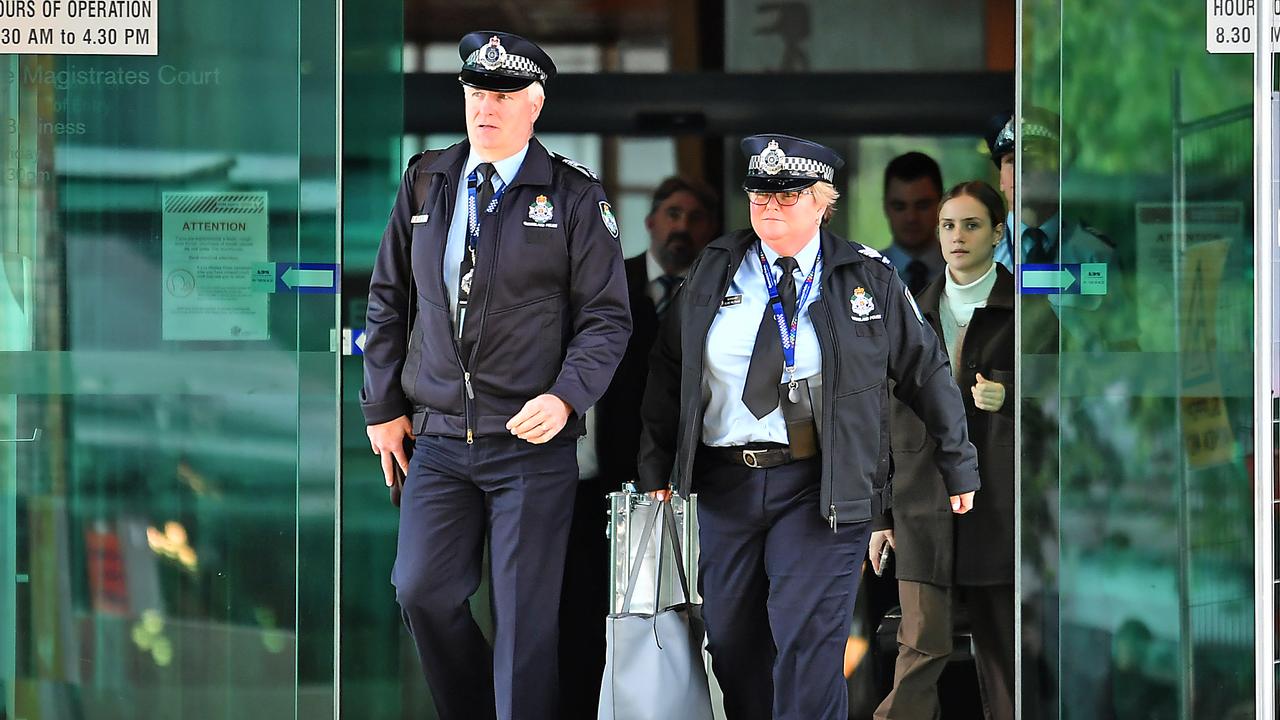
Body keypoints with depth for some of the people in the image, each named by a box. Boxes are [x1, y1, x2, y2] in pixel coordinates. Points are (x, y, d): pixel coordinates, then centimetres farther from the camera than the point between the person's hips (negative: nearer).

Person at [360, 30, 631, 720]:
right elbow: (388, 300, 15)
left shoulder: (575, 197, -1)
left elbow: (606, 317, -2)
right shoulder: (424, 183, 9)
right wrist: (382, 404, 11)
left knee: (525, 618, 0)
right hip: (437, 439, 3)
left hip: (534, 442, -3)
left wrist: (566, 399, -17)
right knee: (422, 591, -1)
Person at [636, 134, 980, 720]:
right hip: (724, 481, 3)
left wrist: (958, 466, 9)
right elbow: (667, 370, 13)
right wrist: (656, 467, 6)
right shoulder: (714, 271, 9)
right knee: (730, 640, 8)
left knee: (808, 640, -12)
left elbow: (925, 370, 8)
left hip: (821, 488, -3)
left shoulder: (869, 278, 3)